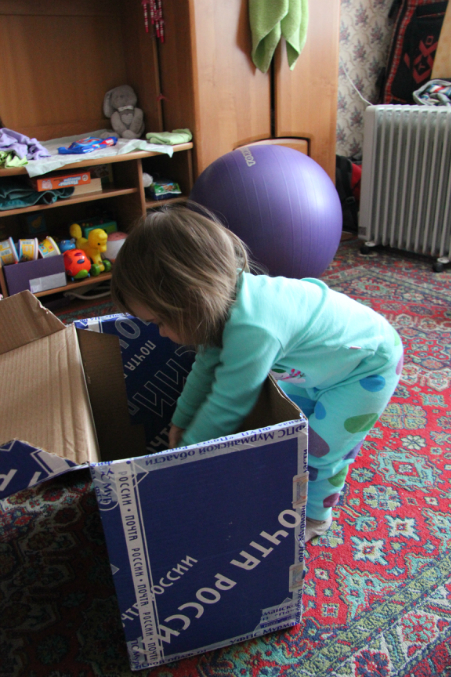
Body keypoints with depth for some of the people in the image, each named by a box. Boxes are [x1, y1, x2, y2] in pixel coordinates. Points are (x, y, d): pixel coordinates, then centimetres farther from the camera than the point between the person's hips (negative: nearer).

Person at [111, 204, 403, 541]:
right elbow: (207, 366, 3)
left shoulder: (253, 331, -42)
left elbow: (226, 407, -29)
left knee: (320, 447, -2)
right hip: (326, 361, 8)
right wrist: (181, 420, 12)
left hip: (369, 365, -8)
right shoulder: (227, 298, -14)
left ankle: (315, 515, 25)